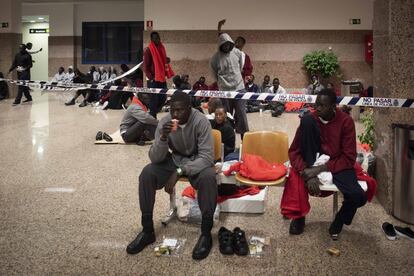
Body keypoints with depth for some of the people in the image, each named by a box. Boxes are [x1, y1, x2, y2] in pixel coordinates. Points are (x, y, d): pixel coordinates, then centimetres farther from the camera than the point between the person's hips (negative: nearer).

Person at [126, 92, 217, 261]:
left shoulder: (201, 122, -24)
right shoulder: (165, 122, -14)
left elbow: (207, 157, -29)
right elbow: (155, 158, -17)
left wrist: (180, 172, -38)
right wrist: (163, 137, -36)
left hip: (198, 162, -3)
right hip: (175, 160, 3)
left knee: (208, 177, -37)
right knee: (147, 173, -22)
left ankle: (206, 234, -22)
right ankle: (147, 230, -11)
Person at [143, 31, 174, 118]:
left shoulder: (162, 48, 13)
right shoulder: (148, 50, -7)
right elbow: (146, 66, -8)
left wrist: (167, 73, 7)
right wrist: (150, 78, -14)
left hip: (162, 78, 7)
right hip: (153, 79, -7)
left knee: (163, 98, 7)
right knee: (154, 100, -3)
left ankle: (153, 113, 25)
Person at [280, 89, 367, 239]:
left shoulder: (346, 121, -12)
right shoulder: (310, 119, -7)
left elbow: (349, 158, -14)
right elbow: (294, 151, -8)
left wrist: (321, 169, -24)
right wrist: (308, 174, -24)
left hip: (338, 164, -1)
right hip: (314, 160, 2)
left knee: (358, 197, -33)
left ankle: (340, 220, 9)